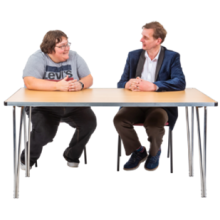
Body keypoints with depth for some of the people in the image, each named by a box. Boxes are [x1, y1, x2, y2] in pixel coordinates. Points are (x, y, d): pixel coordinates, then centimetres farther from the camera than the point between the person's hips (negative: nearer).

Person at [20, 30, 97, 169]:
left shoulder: (74, 57, 4)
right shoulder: (38, 58, -9)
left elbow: (89, 79, 2)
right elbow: (29, 82, -24)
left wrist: (80, 84, -24)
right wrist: (58, 85, -33)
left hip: (72, 105, 4)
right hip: (43, 106, -4)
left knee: (89, 122, -18)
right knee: (45, 132, -28)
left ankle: (72, 156, 10)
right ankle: (29, 158, 7)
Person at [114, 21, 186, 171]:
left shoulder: (172, 57, 0)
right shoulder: (133, 56, 10)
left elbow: (180, 83, -17)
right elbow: (121, 83, 8)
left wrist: (153, 86, -31)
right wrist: (128, 84, -20)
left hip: (160, 105, -3)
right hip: (135, 104, 3)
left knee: (154, 123, -34)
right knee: (119, 119, -26)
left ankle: (155, 152, 3)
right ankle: (138, 151, 3)